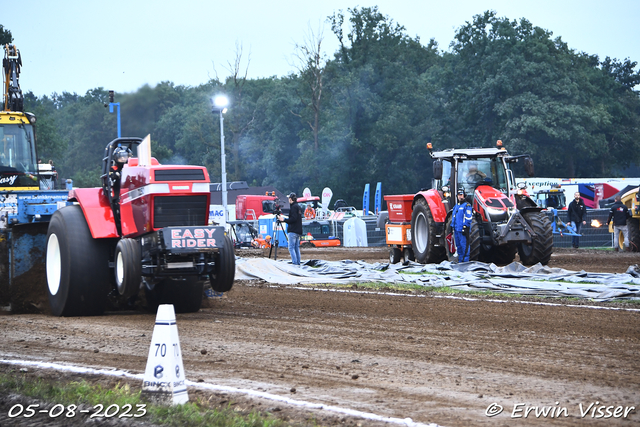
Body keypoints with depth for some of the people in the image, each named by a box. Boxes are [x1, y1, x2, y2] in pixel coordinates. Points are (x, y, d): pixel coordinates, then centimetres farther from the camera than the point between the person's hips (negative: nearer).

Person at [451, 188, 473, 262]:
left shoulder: (467, 205, -6)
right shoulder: (456, 206, 20)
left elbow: (468, 218, -12)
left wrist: (465, 227, -18)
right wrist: (453, 227, 19)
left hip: (463, 230, -8)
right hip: (456, 230, 8)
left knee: (464, 246, -8)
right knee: (459, 246, 12)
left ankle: (465, 261, -7)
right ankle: (460, 261, 17)